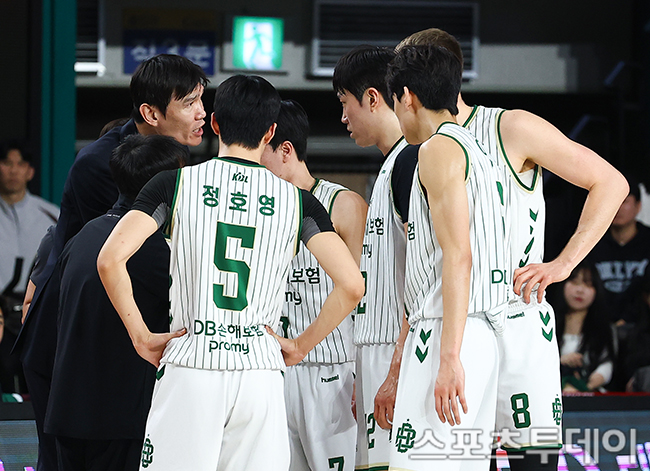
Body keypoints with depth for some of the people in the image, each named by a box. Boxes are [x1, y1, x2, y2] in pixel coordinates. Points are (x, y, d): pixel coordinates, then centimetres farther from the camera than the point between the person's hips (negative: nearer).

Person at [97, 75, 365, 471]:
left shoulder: (176, 183, 2)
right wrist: (301, 346, 9)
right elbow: (351, 285, -3)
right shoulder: (297, 200, 5)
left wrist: (142, 337, 0)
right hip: (260, 371, 1)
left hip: (190, 367, -1)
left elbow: (110, 260, -9)